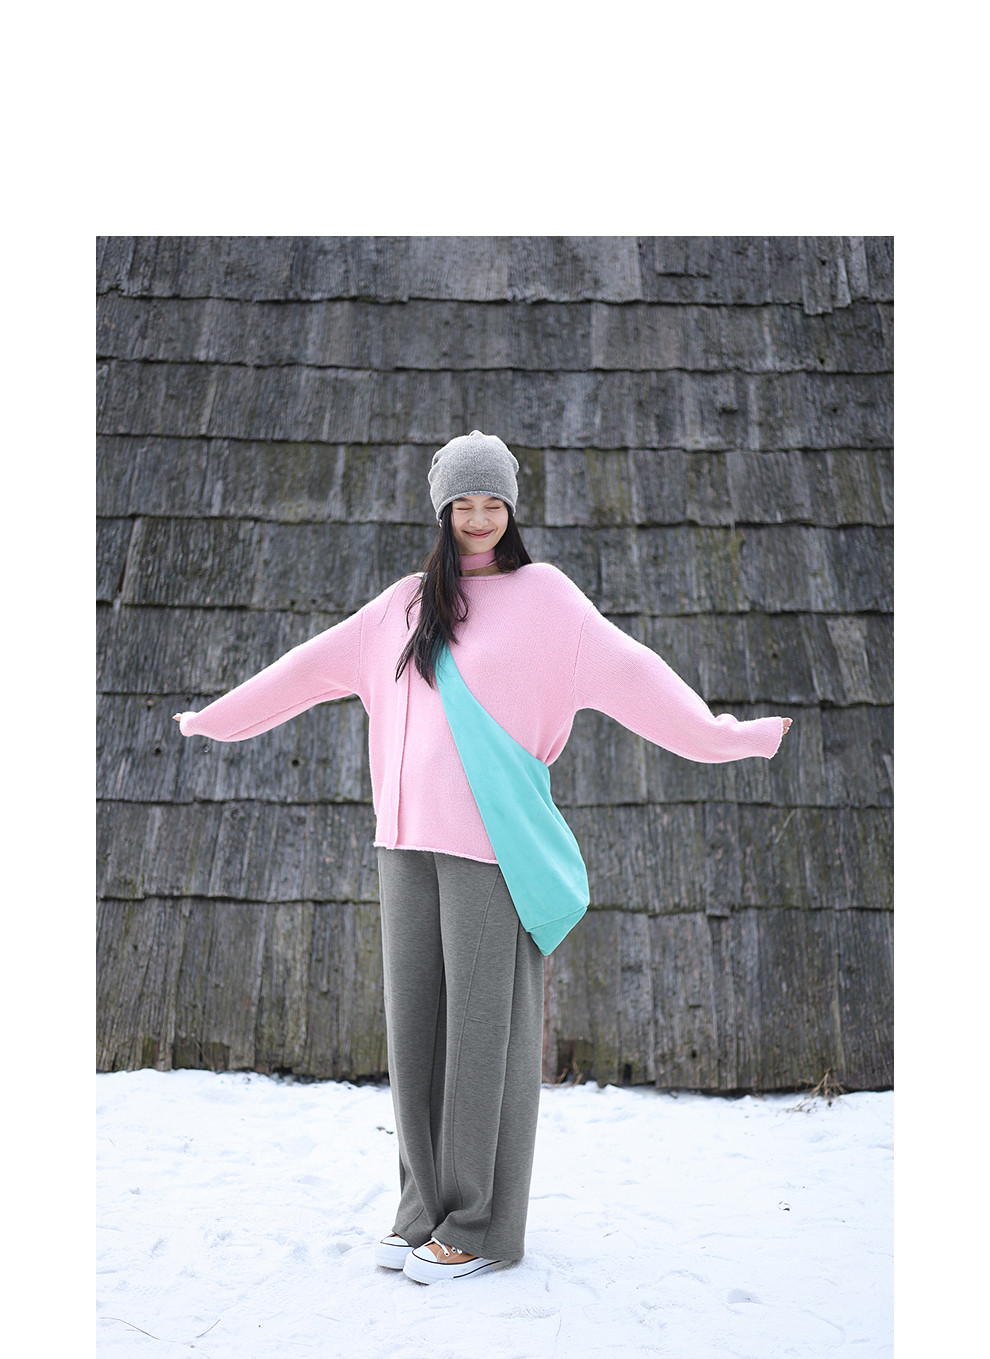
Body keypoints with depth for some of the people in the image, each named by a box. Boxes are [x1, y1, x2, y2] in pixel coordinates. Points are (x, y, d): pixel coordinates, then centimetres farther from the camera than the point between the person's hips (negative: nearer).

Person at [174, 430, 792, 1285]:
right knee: (416, 1023, 8)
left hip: (492, 840, -5)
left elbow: (627, 672, -6)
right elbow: (313, 668, 22)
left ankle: (481, 1229, 13)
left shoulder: (543, 595, 3)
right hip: (408, 839, 5)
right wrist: (214, 720, 27)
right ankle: (426, 1210, 22)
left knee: (485, 1029, 0)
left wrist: (721, 736, -17)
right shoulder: (407, 604, 16)